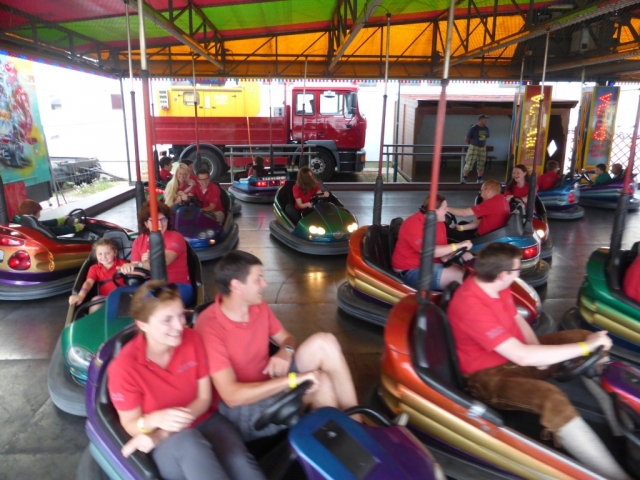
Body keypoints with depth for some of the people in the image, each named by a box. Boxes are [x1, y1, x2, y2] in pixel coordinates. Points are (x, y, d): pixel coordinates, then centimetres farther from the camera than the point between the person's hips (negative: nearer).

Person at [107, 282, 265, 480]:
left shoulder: (192, 339, -8)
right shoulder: (124, 367, -16)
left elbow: (204, 398, -3)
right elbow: (130, 424, -6)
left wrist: (161, 434, -16)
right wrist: (155, 420, -30)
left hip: (204, 421, 3)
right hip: (167, 444, -2)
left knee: (239, 460, -29)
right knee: (189, 442, -40)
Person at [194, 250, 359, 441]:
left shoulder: (259, 307, -1)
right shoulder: (209, 327, -24)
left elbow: (287, 339, 12)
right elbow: (232, 396, -29)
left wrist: (286, 351, -14)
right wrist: (292, 379, -32)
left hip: (268, 386, 7)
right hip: (240, 409, -7)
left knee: (323, 342, -15)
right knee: (322, 384, -27)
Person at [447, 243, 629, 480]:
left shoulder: (491, 284, -6)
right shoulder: (471, 306, -33)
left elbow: (517, 319, 11)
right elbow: (522, 356, -34)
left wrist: (538, 353, -8)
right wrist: (585, 347, -27)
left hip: (515, 353, 9)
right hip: (489, 375, -9)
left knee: (582, 336, 3)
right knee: (553, 399, -34)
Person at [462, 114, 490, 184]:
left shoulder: (486, 128, 7)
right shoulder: (473, 128, -10)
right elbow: (466, 139, -6)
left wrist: (483, 144, 12)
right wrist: (471, 144, 3)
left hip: (483, 148, 6)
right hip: (473, 147, -6)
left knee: (481, 164, 8)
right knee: (469, 163, -10)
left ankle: (479, 179, 18)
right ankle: (464, 178, -5)